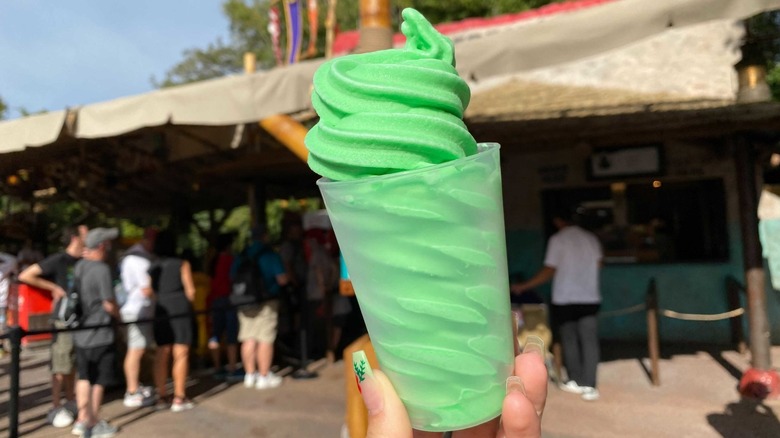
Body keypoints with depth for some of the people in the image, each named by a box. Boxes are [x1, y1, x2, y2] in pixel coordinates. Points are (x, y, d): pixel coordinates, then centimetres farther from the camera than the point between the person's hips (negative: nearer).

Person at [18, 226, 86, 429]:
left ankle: (71, 401, 27)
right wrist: (54, 287, -13)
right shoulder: (58, 260, -13)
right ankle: (55, 409, 10)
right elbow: (25, 276, -14)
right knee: (61, 366, 0)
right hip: (64, 318, -6)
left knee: (73, 363, 16)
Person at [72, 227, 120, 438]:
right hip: (99, 334, -7)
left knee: (84, 377, 17)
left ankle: (82, 420, 25)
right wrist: (119, 315, 0)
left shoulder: (79, 265, 2)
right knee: (99, 381, 7)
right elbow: (109, 304, -20)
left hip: (80, 331, 7)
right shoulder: (101, 269, -21)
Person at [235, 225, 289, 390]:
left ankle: (249, 375, 19)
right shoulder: (270, 255, -8)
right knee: (265, 340, 0)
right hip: (266, 302, -5)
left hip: (245, 302, 5)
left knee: (248, 340, 10)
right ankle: (264, 376, 4)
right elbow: (282, 279, -11)